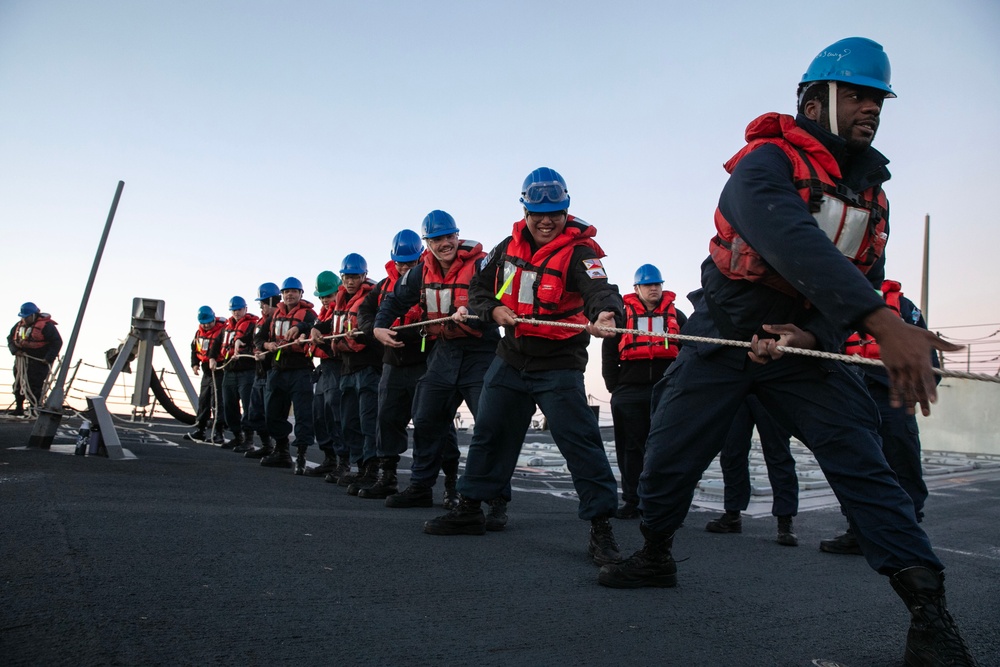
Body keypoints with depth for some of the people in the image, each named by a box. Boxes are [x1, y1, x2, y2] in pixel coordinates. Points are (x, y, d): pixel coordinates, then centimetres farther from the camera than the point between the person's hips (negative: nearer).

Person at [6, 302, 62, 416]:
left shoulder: (46, 325, -12)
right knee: (18, 385, 13)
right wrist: (15, 350, -2)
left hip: (39, 362, -8)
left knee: (34, 386, -11)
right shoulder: (19, 325, 11)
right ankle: (18, 409, 24)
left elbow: (57, 342, -13)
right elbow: (10, 338, 18)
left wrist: (49, 358, -18)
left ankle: (35, 409, -3)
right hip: (22, 359, 8)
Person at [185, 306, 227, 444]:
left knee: (217, 403, -9)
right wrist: (195, 363, 8)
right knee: (203, 401, 16)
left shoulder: (222, 330, -16)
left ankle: (218, 433, -5)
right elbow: (194, 347, 20)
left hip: (219, 371, -9)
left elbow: (217, 345, -34)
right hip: (206, 371, 9)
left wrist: (213, 358, -49)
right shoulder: (199, 332, 9)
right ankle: (199, 430, 28)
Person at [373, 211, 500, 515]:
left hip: (480, 353, -6)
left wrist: (472, 313, -42)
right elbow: (395, 300, 17)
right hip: (444, 353, 7)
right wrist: (379, 326, 2)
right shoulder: (421, 272, 6)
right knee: (426, 421, 14)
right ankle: (421, 487, 31)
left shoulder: (480, 264, -13)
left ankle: (497, 501, -7)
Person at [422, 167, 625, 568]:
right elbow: (478, 289, 12)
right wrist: (494, 310, -10)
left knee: (579, 440, -14)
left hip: (559, 365, -6)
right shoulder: (509, 248, 4)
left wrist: (606, 314, -55)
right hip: (511, 359, 6)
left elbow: (599, 289, -33)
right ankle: (470, 509, 30)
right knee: (489, 433, 14)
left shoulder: (579, 250, -14)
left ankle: (601, 525, -3)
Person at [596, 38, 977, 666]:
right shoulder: (767, 163, -17)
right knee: (669, 456, 1)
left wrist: (810, 333, -19)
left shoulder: (872, 194, 7)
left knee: (861, 459, -10)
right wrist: (884, 323, -47)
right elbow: (790, 239, -37)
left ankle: (930, 609, -2)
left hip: (809, 347, 4)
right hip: (723, 338, -3)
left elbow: (864, 284, 3)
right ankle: (655, 555, 27)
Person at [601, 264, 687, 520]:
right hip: (629, 393, 0)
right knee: (631, 448, 3)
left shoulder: (676, 316, 14)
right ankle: (631, 501, 10)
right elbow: (609, 352, 8)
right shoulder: (623, 315, 10)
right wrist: (615, 387, 2)